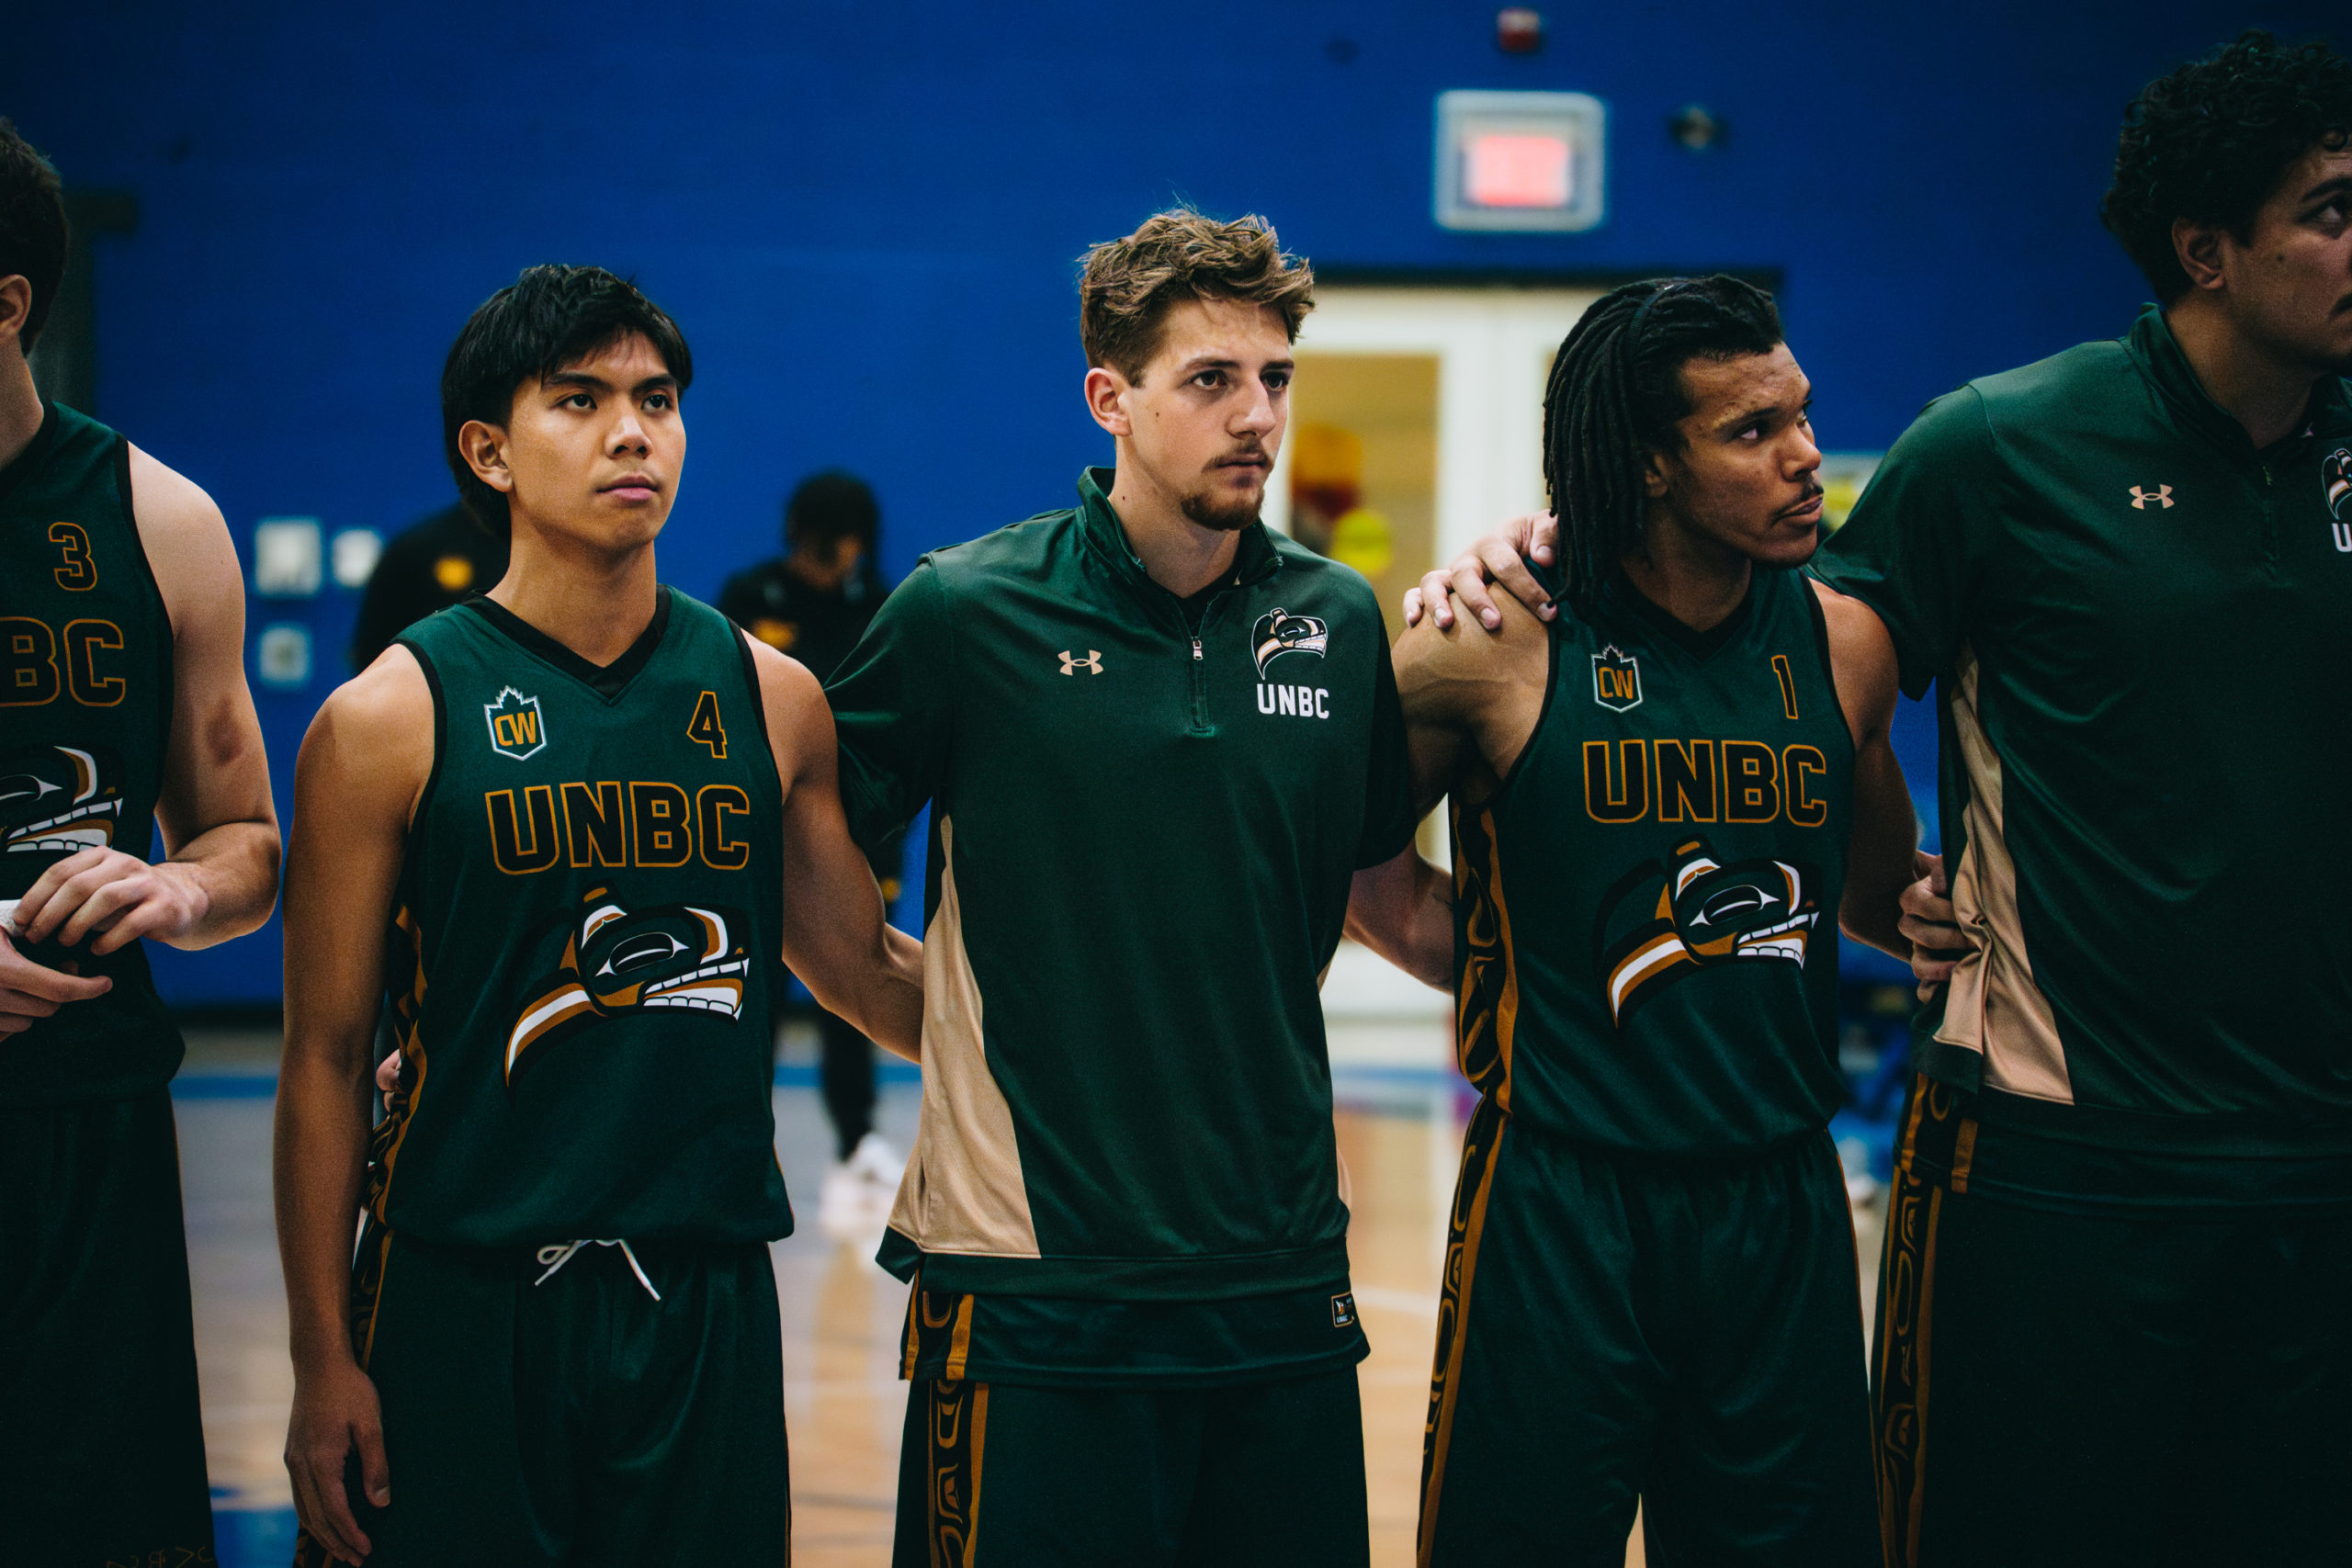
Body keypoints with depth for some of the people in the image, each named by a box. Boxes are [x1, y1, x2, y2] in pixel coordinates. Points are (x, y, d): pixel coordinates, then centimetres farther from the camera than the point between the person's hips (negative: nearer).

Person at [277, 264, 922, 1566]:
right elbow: (325, 1059, -2)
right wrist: (323, 1360, -5)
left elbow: (860, 968, 18)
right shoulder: (389, 722, -3)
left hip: (708, 1304, 3)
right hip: (461, 1302, -3)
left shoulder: (770, 700, 6)